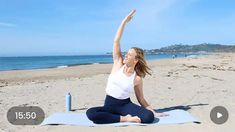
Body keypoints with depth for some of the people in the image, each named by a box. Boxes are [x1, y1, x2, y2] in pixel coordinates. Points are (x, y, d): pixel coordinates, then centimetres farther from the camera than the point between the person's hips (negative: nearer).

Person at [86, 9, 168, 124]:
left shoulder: (137, 79, -3)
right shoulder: (118, 64, -2)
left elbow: (141, 99, 8)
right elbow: (116, 41, -9)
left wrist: (154, 112, 1)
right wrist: (125, 21, -11)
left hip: (126, 105, -2)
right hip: (110, 105, 2)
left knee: (149, 117, -27)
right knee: (90, 113, -30)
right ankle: (125, 118, -18)